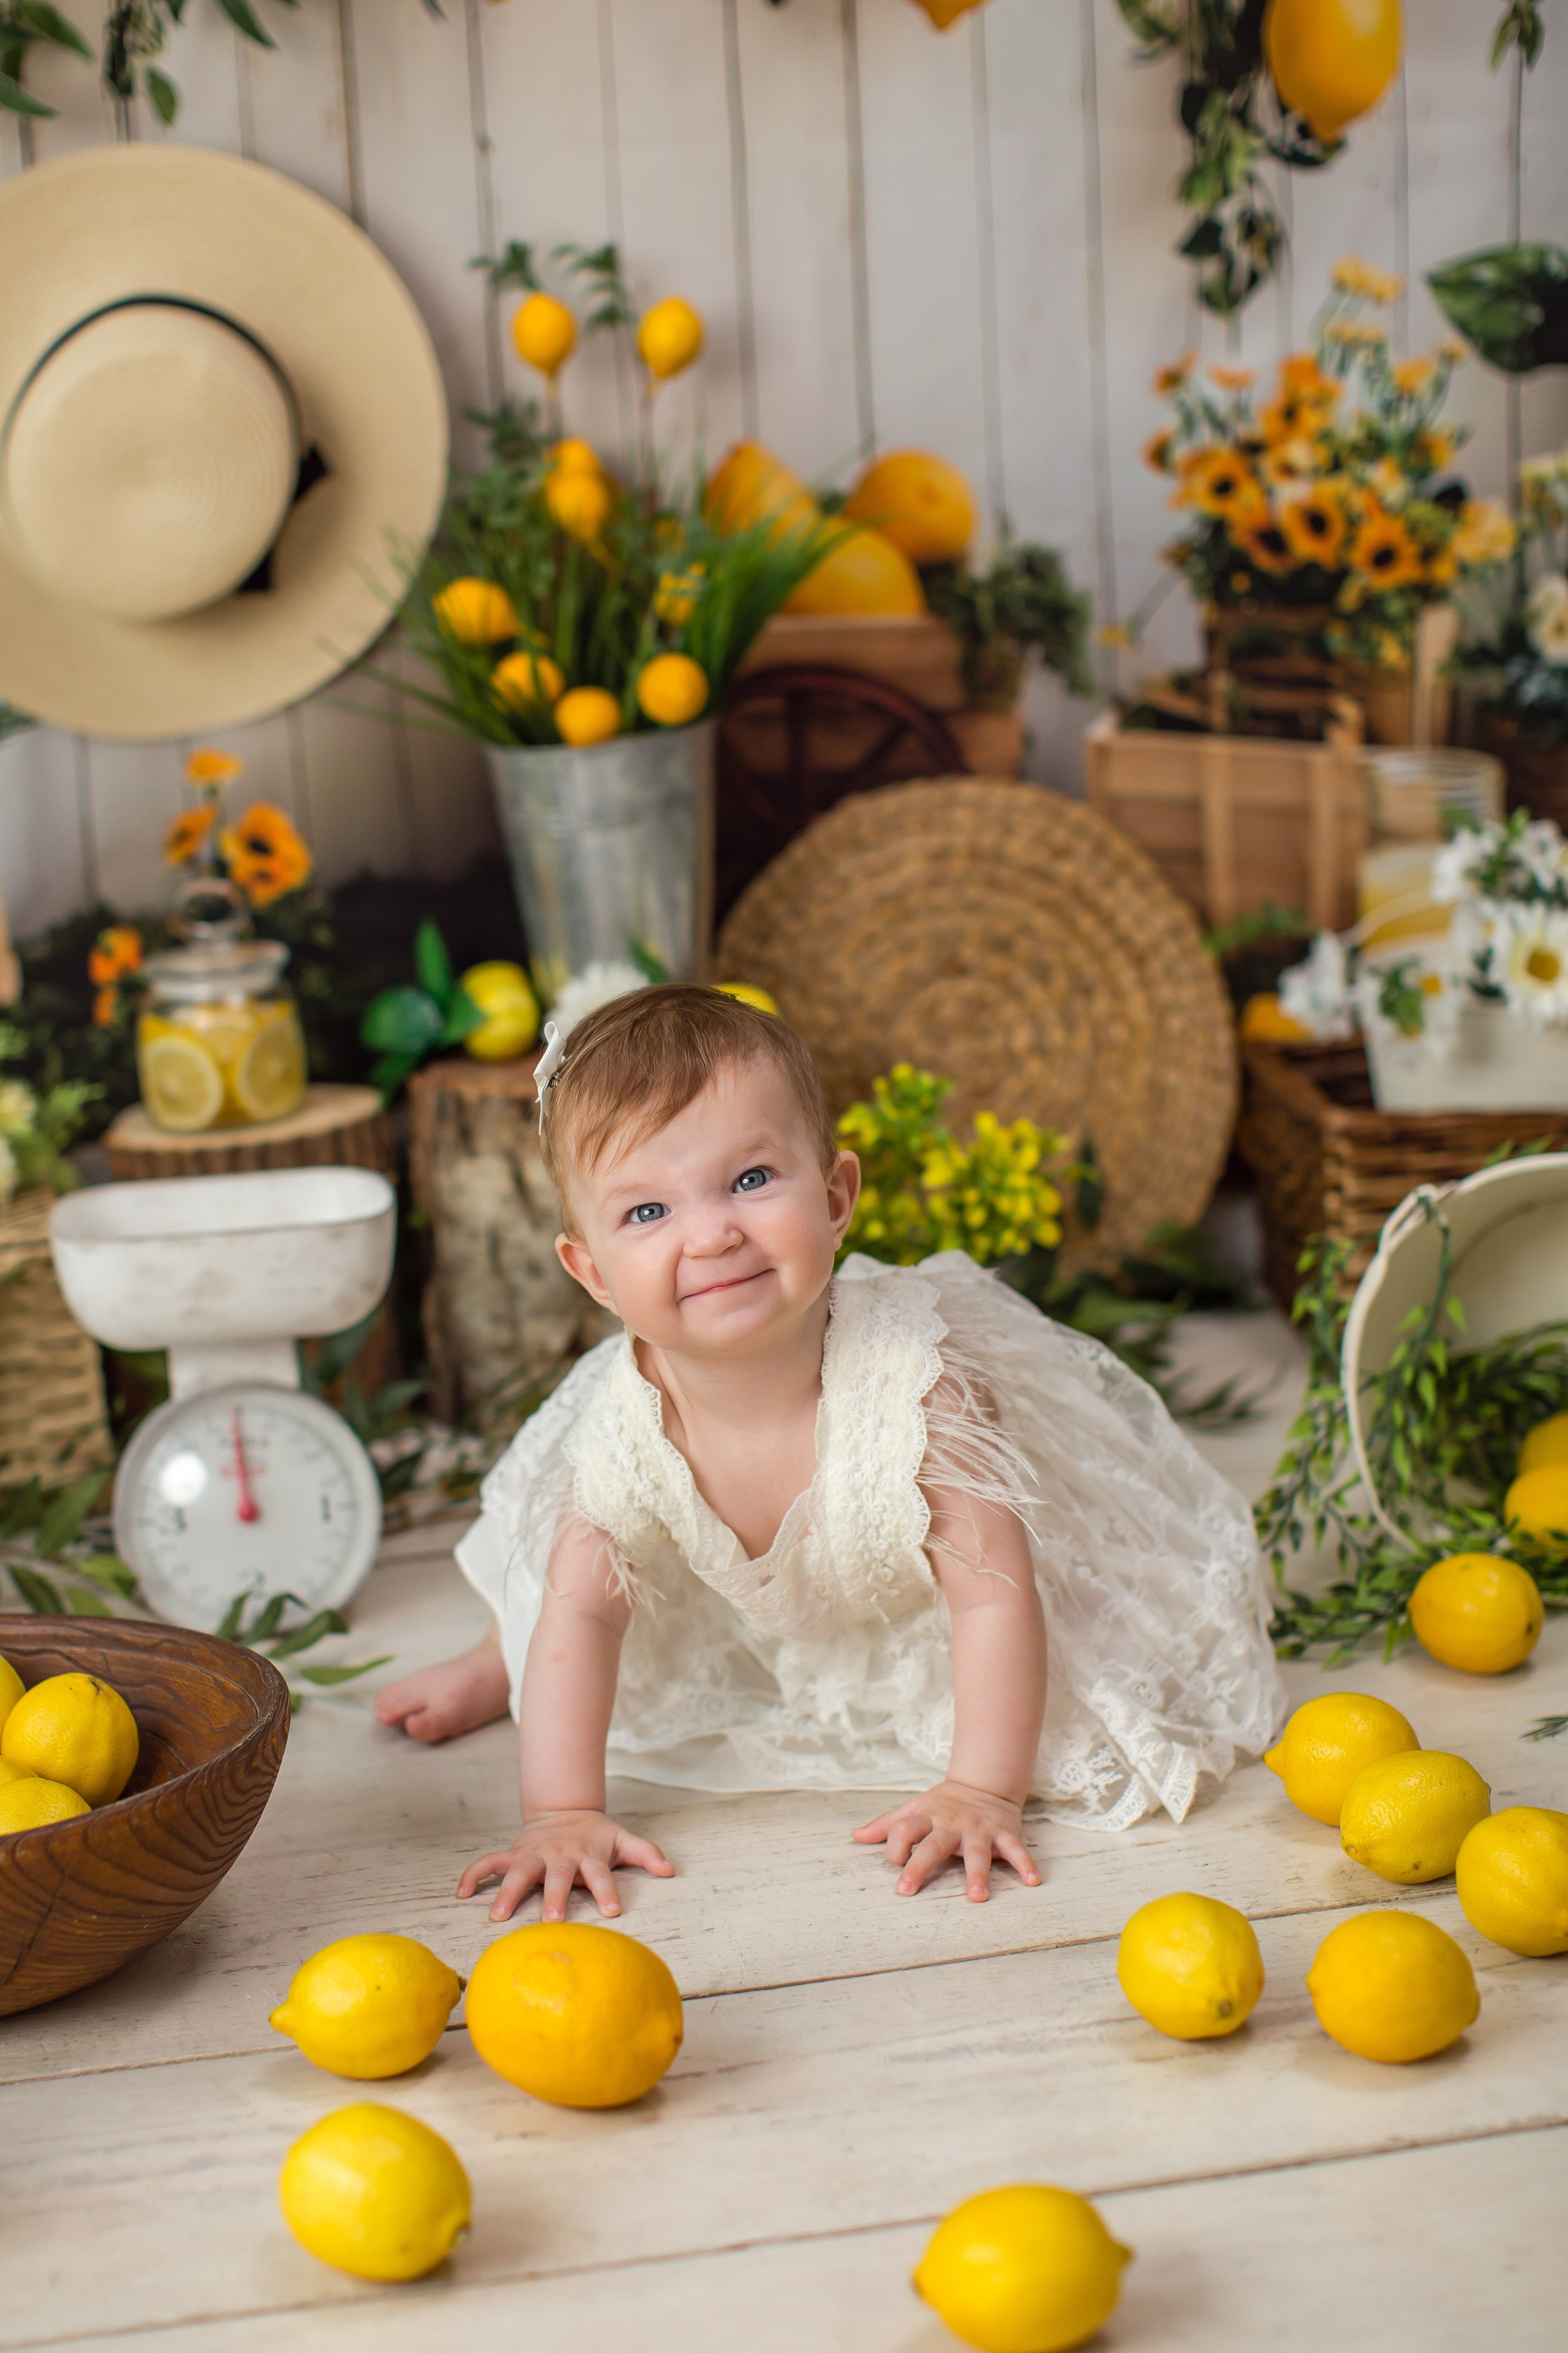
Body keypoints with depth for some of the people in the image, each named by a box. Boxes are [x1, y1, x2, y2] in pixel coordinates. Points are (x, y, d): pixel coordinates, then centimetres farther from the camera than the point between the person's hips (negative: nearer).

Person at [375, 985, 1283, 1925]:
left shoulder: (911, 1384, -45)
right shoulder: (624, 1425, -34)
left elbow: (995, 1593, -37)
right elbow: (580, 1610, -23)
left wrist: (982, 1793, -40)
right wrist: (562, 1814, -30)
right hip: (764, 1614, 2)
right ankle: (505, 1663, 42)